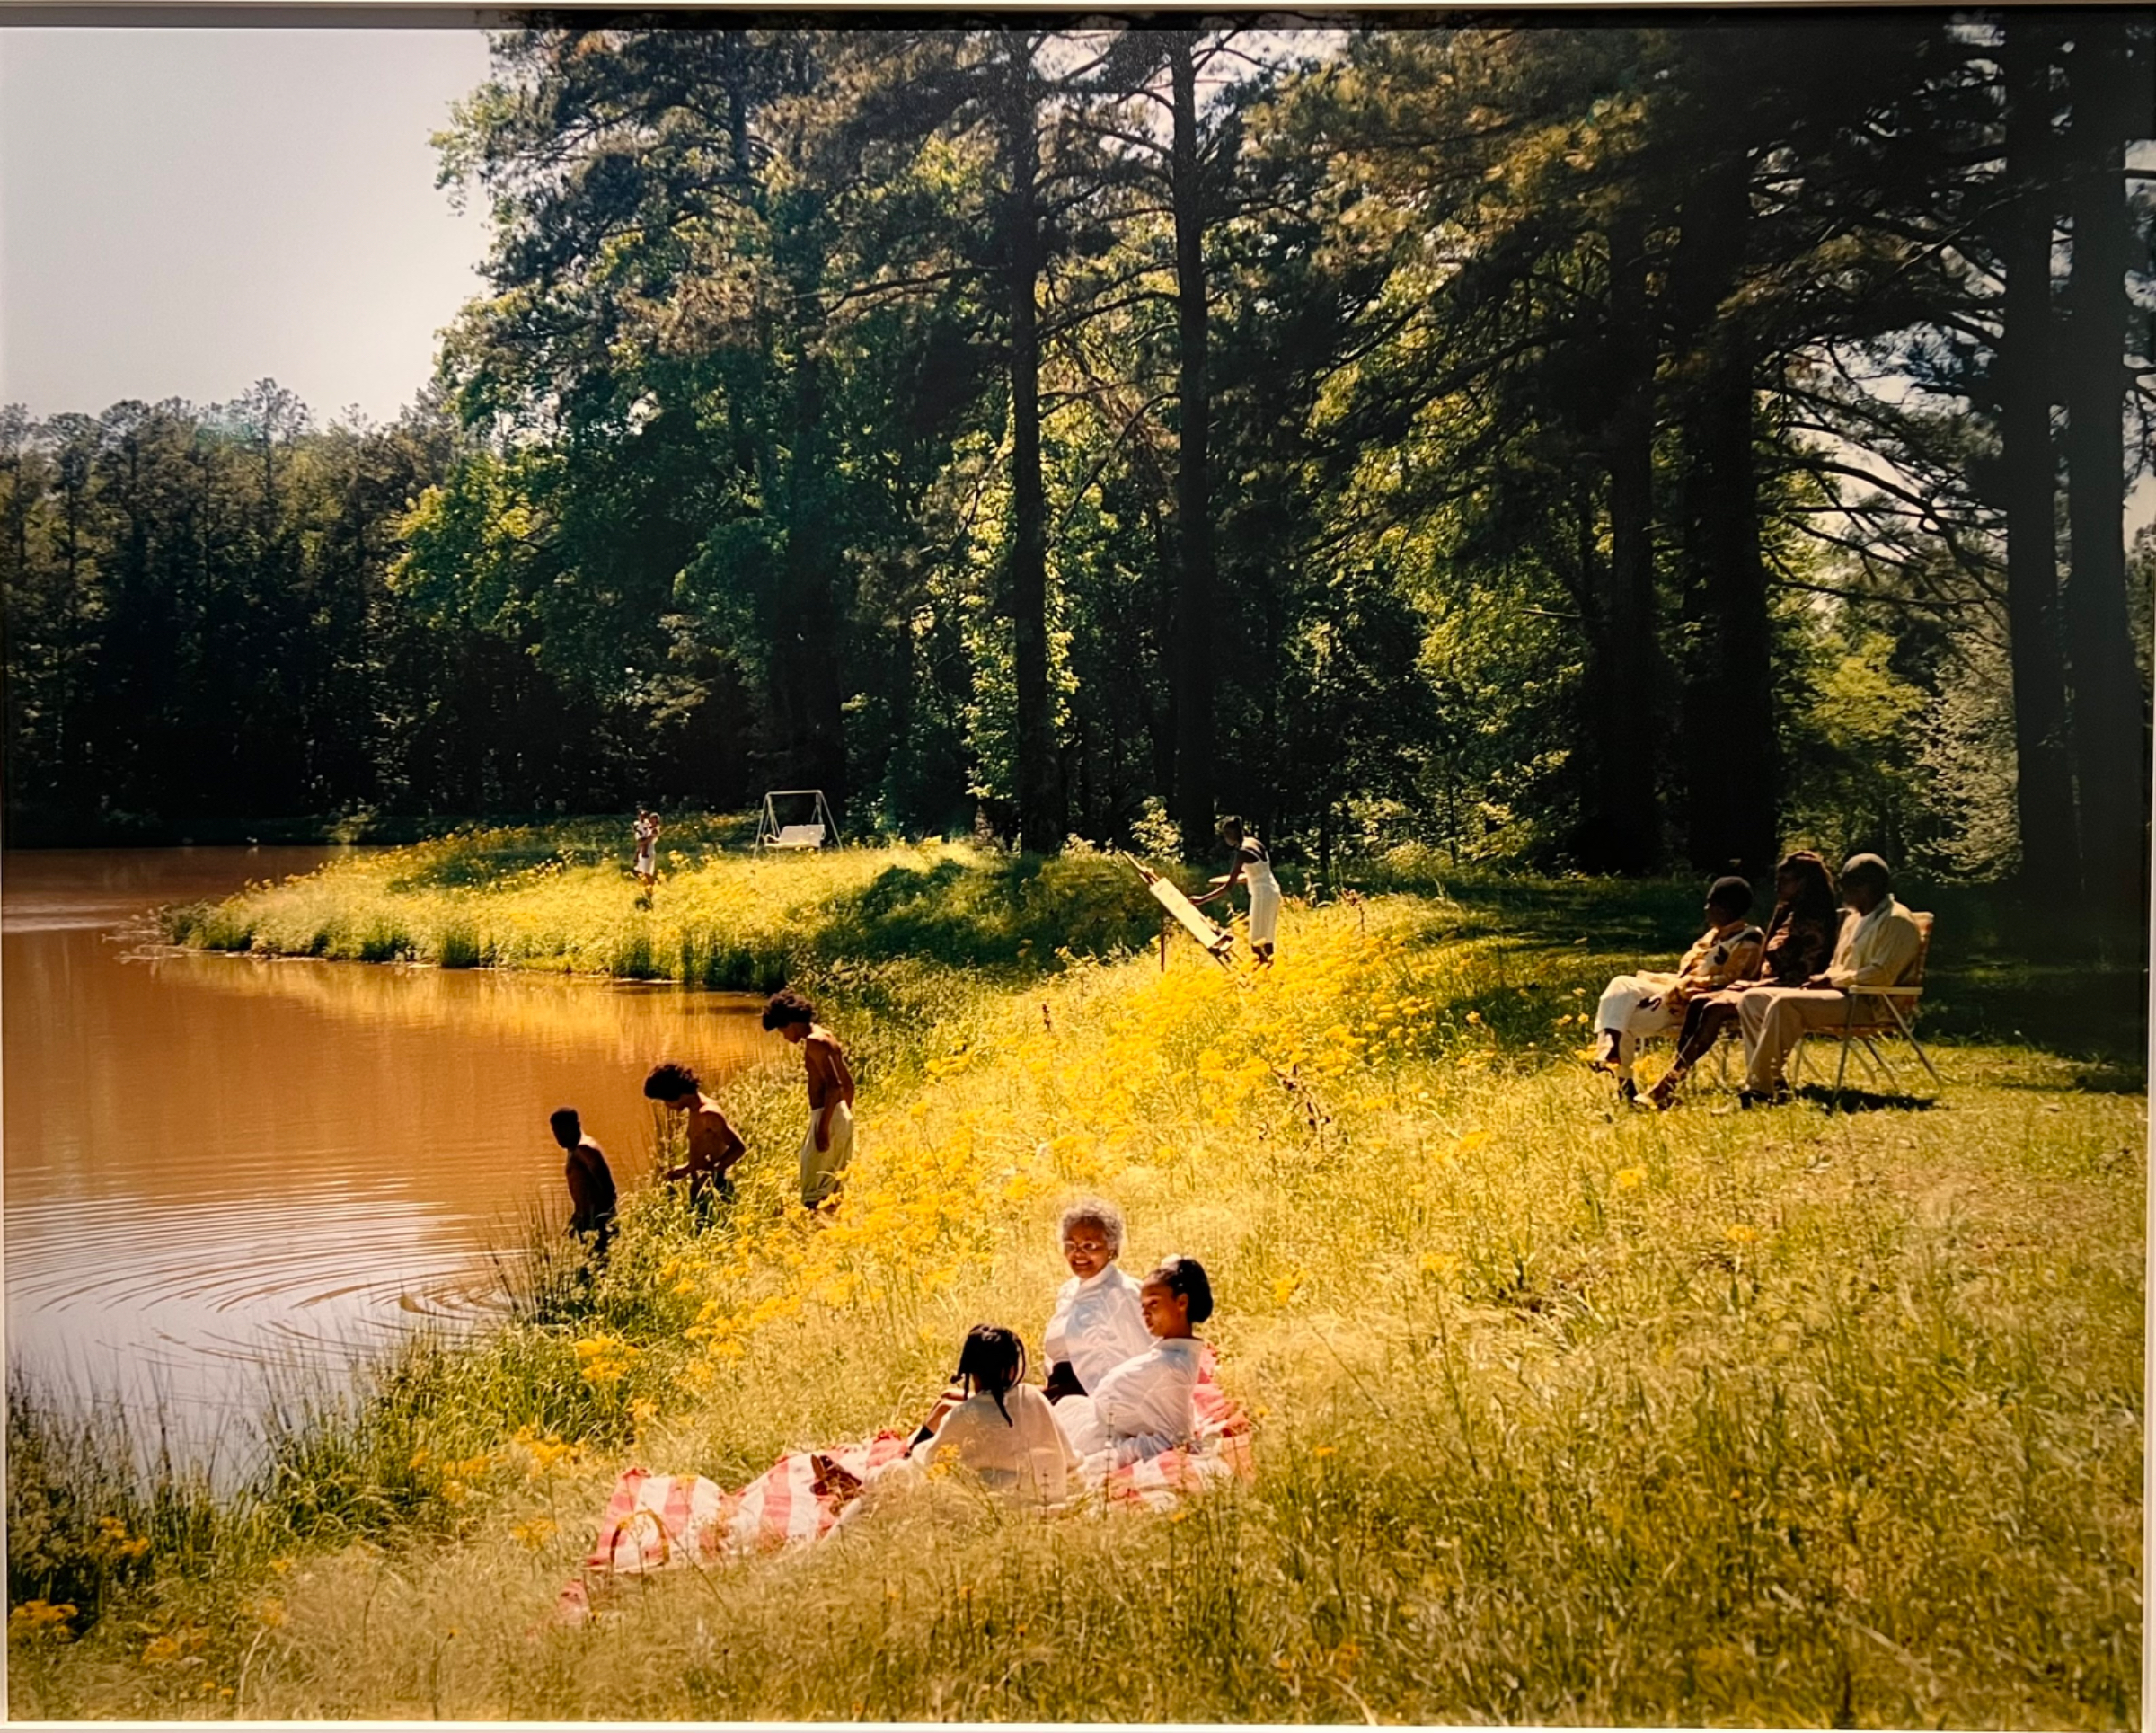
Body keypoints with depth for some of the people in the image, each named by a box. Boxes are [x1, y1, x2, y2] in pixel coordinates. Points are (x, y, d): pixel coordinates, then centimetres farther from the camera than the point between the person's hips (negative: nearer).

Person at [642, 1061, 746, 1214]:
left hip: (712, 1188, -10)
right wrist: (687, 1169, 15)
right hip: (702, 1188, 10)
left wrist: (711, 1171, -25)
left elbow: (738, 1147, -23)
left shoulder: (707, 1114, -18)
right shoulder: (696, 1111, 12)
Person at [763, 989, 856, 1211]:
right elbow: (848, 1082, 20)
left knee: (813, 1192, -7)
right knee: (833, 1187, 14)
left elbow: (834, 1085, -22)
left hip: (827, 1116, -10)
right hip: (842, 1116, 10)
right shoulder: (826, 1037, 15)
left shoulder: (813, 1041, -14)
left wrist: (823, 1127, -23)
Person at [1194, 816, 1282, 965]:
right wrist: (1237, 878, 18)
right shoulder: (1254, 843, 7)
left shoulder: (1242, 852, -18)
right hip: (1272, 892, 9)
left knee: (1256, 944, -5)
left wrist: (1202, 899, -20)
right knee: (1266, 939, 16)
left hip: (1263, 896, -9)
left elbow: (1229, 887, -20)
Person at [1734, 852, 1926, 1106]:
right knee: (1752, 999, -2)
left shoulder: (1897, 921, -6)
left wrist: (1832, 979, -13)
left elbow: (1881, 975, -17)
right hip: (1842, 994, 10)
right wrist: (1823, 979, 3)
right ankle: (1770, 1079, -12)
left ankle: (1760, 1088, -30)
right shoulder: (1854, 919, 24)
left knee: (1784, 1004, -32)